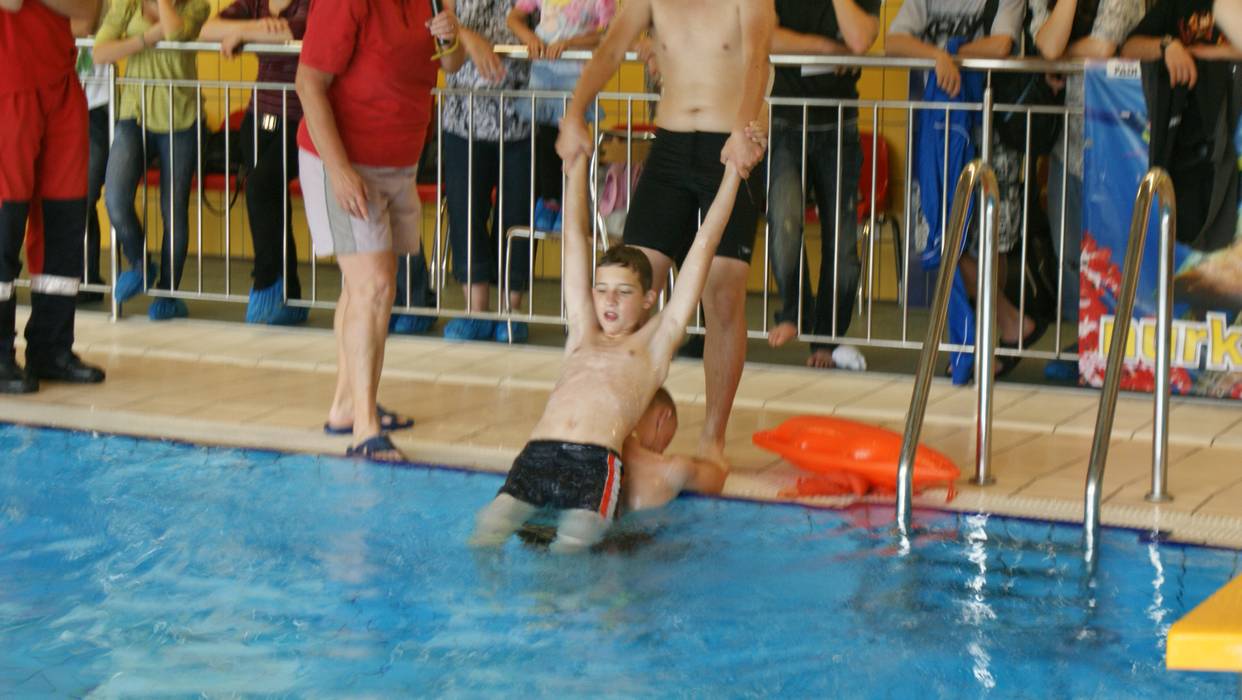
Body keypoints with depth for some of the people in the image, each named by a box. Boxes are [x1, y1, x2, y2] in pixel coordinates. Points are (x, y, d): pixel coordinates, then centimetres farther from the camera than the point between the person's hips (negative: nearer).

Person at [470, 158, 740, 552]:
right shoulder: (583, 334, 30)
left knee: (574, 542, -29)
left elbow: (703, 246, 25)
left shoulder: (655, 343, 22)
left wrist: (734, 169, 30)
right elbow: (576, 234, 38)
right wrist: (579, 161, 45)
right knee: (488, 529, -23)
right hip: (536, 456, 3)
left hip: (596, 463, -3)